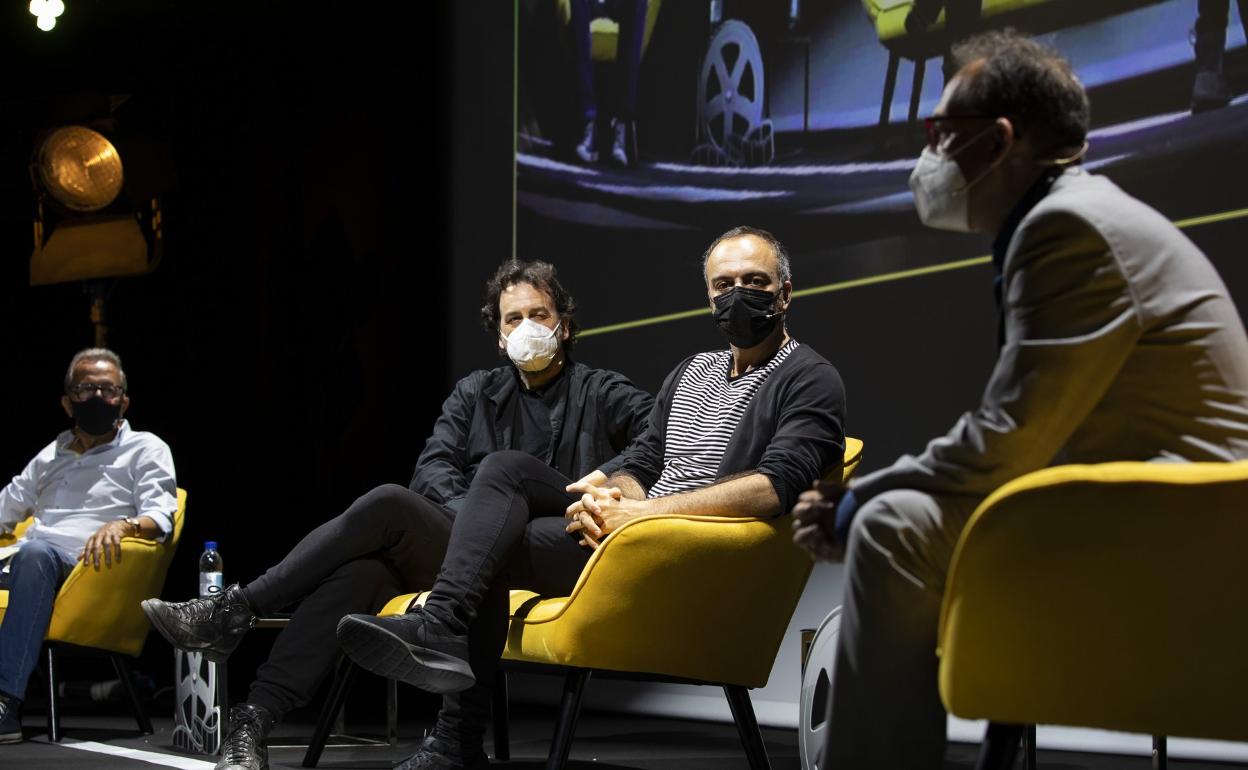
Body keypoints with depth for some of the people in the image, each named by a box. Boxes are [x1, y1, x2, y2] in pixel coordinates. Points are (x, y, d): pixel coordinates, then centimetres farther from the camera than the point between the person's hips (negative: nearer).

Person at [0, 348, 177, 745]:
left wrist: (123, 524, -22)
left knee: (35, 553, -39)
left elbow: (161, 515, 0)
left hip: (86, 563, -4)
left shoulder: (145, 450, 15)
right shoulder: (51, 455, 31)